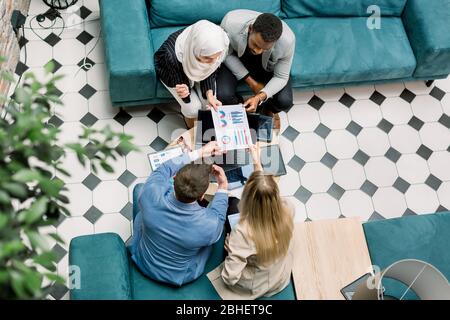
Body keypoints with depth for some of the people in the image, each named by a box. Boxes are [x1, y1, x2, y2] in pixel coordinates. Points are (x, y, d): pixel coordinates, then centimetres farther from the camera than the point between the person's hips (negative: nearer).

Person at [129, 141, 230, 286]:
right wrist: (223, 187, -9)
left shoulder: (151, 197, -35)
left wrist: (199, 153, -5)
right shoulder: (210, 225, -37)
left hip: (142, 264, 1)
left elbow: (164, 169, -11)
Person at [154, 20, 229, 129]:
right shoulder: (172, 55, -44)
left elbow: (211, 71, -16)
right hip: (169, 70, -3)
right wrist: (184, 91, -49)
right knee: (193, 108, -15)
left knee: (210, 104, -12)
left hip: (196, 66, 3)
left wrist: (210, 95, -32)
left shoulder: (214, 48, -35)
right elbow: (179, 82, -26)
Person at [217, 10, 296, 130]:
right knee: (223, 95, -25)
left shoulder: (287, 40, -36)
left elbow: (281, 77, -21)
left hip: (268, 65, 0)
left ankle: (268, 109, 20)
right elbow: (226, 54, -18)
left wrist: (260, 97, -37)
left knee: (285, 102, -20)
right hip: (236, 60, 0)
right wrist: (251, 82, -23)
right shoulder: (230, 23, -38)